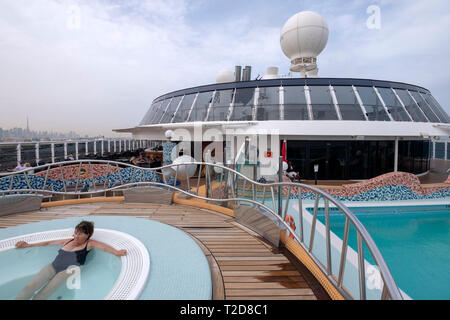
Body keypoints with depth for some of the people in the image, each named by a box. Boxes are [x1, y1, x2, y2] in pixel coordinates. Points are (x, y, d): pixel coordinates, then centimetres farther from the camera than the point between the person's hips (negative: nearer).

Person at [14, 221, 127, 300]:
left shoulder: (89, 243, 5)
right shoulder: (68, 241, 19)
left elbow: (103, 246, -12)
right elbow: (48, 243, 29)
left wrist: (116, 252, -31)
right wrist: (28, 245, 34)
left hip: (68, 270, -4)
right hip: (53, 267, 5)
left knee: (42, 295, -22)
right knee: (30, 287, -19)